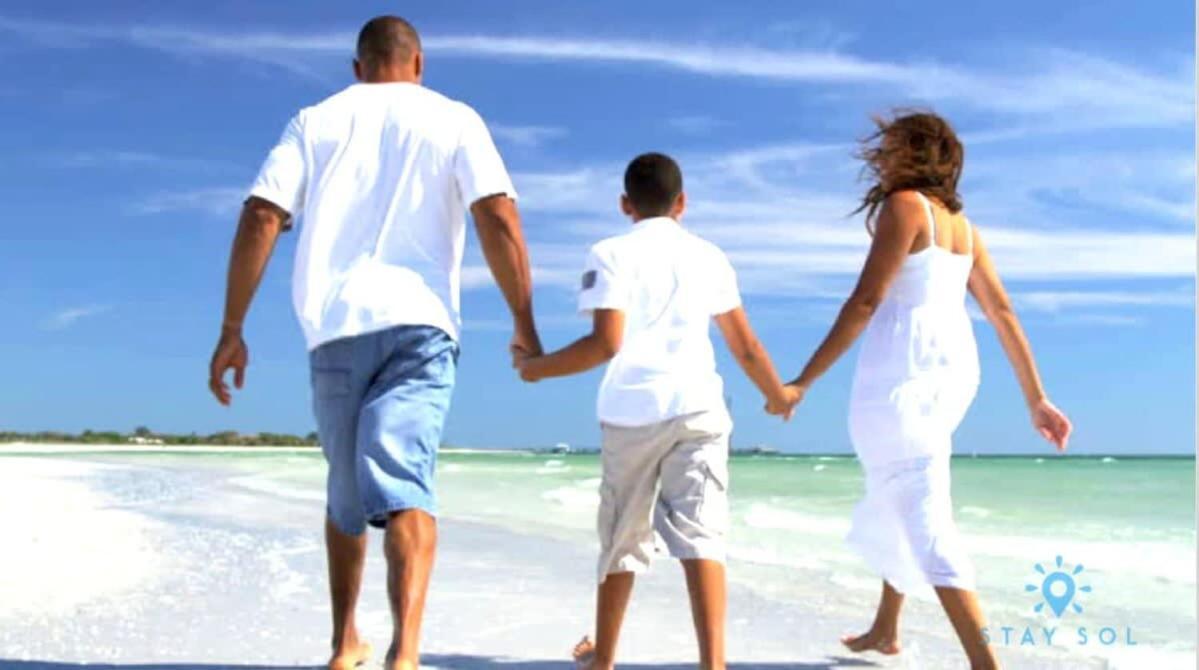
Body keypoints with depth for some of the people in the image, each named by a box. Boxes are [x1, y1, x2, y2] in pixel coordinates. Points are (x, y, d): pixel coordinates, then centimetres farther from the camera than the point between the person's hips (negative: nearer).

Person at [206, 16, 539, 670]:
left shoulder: (314, 121, 16)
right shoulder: (454, 119, 10)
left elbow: (258, 221, 4)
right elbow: (499, 220, -4)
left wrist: (231, 331, 6)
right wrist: (524, 323, 0)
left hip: (333, 328, 3)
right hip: (417, 323, -2)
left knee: (346, 492, 18)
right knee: (402, 485, -13)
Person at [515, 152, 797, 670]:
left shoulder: (611, 254, 2)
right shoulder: (709, 256, 14)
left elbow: (606, 343, -11)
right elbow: (746, 346, 17)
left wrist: (537, 367, 2)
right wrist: (778, 396, 33)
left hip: (631, 414, -1)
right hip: (697, 408, 2)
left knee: (621, 539, 13)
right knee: (698, 534, -5)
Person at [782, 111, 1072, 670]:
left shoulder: (904, 204, -8)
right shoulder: (959, 221, 16)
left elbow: (866, 301, -16)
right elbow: (1003, 313, 14)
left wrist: (804, 380, -15)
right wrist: (1036, 400, 16)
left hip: (903, 372, -9)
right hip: (953, 368, 9)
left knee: (923, 521, -7)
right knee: (895, 500, 24)